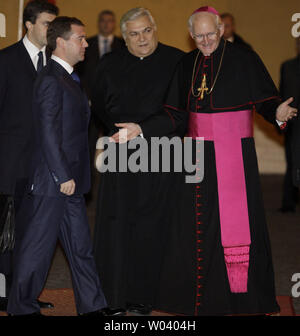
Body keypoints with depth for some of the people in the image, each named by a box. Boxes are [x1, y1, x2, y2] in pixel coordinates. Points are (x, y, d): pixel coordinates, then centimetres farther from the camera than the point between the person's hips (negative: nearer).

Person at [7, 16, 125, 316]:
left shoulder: (68, 78, 14)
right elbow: (48, 132, -20)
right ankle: (21, 307, 14)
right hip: (53, 180, -10)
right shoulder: (51, 80, -15)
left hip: (70, 179, 10)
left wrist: (72, 176, 15)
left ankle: (92, 305, 20)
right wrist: (63, 176, -20)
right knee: (38, 245, 2)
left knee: (80, 245, 13)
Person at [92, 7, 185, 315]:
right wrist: (119, 129, 1)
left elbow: (179, 112, -9)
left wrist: (142, 129, -16)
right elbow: (98, 106, 16)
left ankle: (144, 296, 10)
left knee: (150, 228, 1)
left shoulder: (176, 62, -2)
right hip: (119, 154, 3)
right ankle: (114, 293, 8)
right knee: (115, 223, 0)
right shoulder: (110, 64, 10)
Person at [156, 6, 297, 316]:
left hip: (234, 153, -4)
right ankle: (197, 294, 16)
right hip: (198, 153, 4)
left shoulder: (245, 60, -4)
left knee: (236, 219, -4)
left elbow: (265, 100, -8)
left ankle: (244, 294, 6)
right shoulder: (186, 65, 10)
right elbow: (174, 110, 14)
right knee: (195, 222, 6)